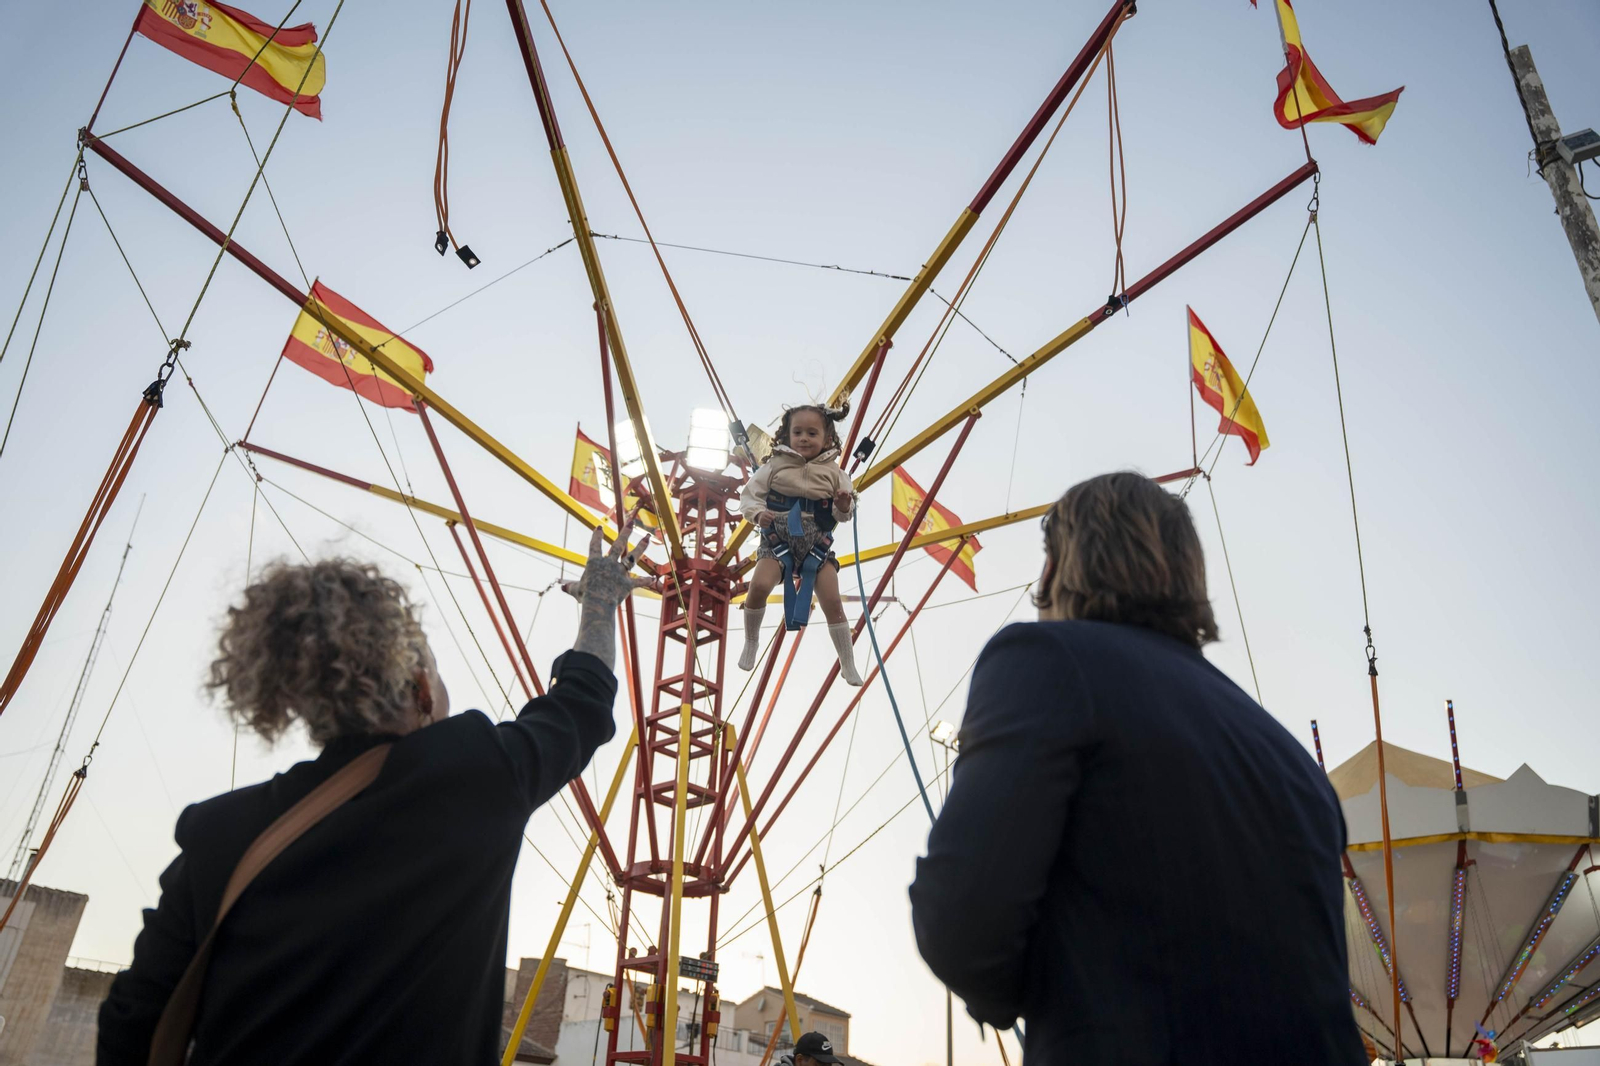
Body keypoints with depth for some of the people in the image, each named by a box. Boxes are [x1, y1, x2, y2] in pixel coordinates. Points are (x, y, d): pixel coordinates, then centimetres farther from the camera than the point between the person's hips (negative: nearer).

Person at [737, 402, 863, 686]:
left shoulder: (834, 472, 0)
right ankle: (751, 643, 5)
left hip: (817, 545, 1)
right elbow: (748, 494, 1)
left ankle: (848, 666, 13)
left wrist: (844, 507, -19)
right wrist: (757, 514, -19)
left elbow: (843, 514, 4)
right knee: (758, 586, -24)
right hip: (778, 541, -1)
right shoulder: (775, 466, -4)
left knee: (832, 602, -3)